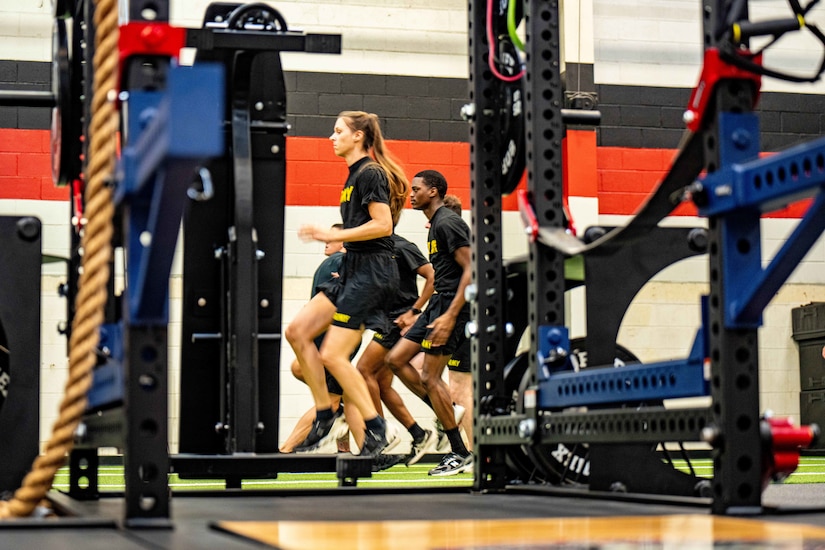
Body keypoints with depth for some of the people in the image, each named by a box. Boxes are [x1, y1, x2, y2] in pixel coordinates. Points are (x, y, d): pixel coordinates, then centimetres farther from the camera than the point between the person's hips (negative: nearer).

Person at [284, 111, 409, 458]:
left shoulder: (371, 173, -12)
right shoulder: (354, 176, 18)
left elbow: (383, 224, -20)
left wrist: (333, 235, -17)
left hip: (372, 273, -10)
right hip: (353, 272, 10)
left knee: (332, 355, -10)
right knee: (297, 331, 4)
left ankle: (375, 429, -1)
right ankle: (324, 414, 9)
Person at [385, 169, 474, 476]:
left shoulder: (448, 223, -13)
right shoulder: (435, 225, 18)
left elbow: (470, 270, -20)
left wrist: (450, 316, -26)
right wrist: (414, 313, 25)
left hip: (453, 304, -10)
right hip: (439, 302, 10)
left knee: (429, 377, -9)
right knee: (396, 359, 8)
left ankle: (460, 455, -2)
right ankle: (447, 417, 12)